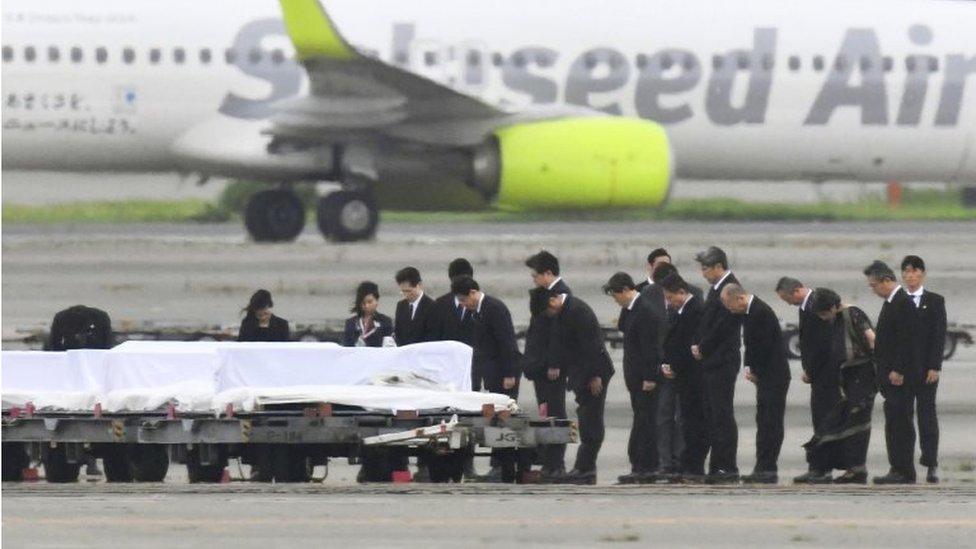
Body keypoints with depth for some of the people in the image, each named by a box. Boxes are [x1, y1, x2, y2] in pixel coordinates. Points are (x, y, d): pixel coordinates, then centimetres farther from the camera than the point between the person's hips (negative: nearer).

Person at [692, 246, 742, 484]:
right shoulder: (716, 288, 16)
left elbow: (722, 327, -17)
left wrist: (702, 348, -8)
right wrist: (698, 345, 6)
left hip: (722, 362, -10)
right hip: (711, 362, 10)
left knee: (722, 414, -8)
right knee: (712, 414, 10)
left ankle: (727, 468, -7)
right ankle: (718, 467, 13)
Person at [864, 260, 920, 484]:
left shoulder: (904, 304, -14)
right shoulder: (891, 303, 16)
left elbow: (906, 340, -20)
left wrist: (898, 371, -21)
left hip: (901, 376, -10)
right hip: (891, 374, 10)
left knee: (899, 423, -10)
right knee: (895, 423, 10)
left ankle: (904, 472, -10)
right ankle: (899, 470, 13)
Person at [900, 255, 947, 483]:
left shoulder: (935, 301, 4)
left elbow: (939, 335, -1)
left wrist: (934, 367, -10)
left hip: (926, 369, -2)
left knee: (927, 413, -2)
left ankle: (931, 465, -2)